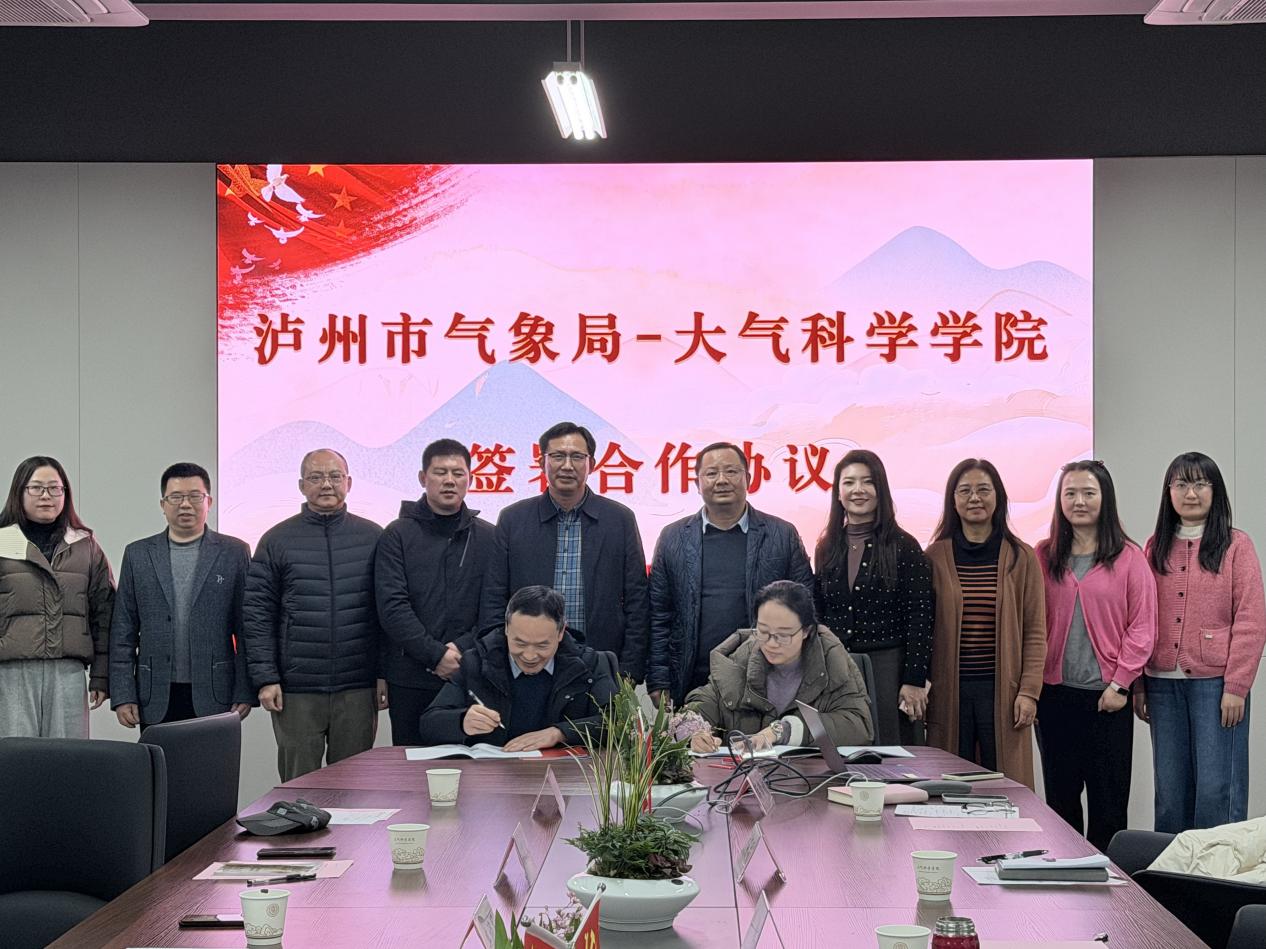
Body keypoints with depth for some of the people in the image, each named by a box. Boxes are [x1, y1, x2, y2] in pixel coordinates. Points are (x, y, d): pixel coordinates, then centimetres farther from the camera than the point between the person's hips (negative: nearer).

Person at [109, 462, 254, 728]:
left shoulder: (235, 553, 6)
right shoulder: (138, 555, 10)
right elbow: (123, 631, 8)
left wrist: (245, 694, -3)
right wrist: (123, 696, 1)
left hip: (214, 698, -1)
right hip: (156, 703, 1)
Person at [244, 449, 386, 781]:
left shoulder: (372, 537, 7)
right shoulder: (277, 540, 4)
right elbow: (258, 614, 2)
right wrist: (265, 678, -5)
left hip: (358, 690, 1)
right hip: (295, 691, -1)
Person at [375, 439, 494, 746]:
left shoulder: (488, 537, 9)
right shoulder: (398, 534, 4)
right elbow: (392, 606, -6)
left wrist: (463, 648, -11)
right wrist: (436, 654, -13)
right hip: (410, 680, -1)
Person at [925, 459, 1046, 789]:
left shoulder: (1021, 558, 5)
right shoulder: (935, 557, 6)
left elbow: (1035, 631, 3)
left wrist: (1029, 691, -5)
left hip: (1002, 692, 0)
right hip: (949, 691, 1)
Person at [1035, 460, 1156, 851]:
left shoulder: (1128, 557, 0)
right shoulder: (1043, 556, 6)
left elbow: (1142, 627, -2)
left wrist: (1120, 683, -9)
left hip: (1107, 695, -2)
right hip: (1054, 692, 2)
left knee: (1108, 802, 2)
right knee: (1060, 796, 8)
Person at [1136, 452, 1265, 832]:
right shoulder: (1155, 548, 12)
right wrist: (1137, 685, 7)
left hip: (1215, 683, -4)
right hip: (1163, 683, 4)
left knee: (1216, 789, -5)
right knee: (1170, 789, 7)